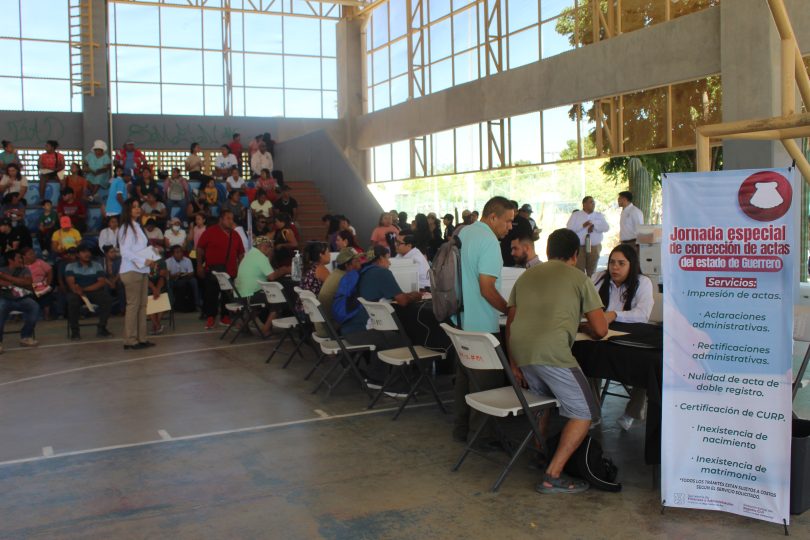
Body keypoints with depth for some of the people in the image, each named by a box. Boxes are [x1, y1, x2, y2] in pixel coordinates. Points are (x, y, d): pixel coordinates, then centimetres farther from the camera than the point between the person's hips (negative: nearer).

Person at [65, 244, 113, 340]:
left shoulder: (97, 266, 12)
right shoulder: (70, 266, 7)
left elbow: (102, 282, -2)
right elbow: (71, 283, -9)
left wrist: (84, 289, -15)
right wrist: (80, 292, -31)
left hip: (94, 292, 2)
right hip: (77, 293, -2)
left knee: (107, 298, -27)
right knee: (73, 300, -35)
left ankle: (101, 328, -15)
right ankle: (74, 330, -21)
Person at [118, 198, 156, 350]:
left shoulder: (137, 226, 16)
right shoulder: (126, 228, -9)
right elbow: (125, 251, -17)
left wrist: (151, 259, 4)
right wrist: (144, 261, -18)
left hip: (142, 270, 8)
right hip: (131, 271, -8)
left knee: (142, 305, 8)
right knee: (133, 305, -6)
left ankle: (141, 338, 12)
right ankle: (130, 341, -2)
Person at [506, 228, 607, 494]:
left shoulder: (526, 276, 25)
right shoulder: (578, 277, 11)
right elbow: (600, 330, 8)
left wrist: (513, 363, 27)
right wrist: (586, 327, 30)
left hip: (519, 349, 7)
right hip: (551, 350, -6)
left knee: (543, 399, 32)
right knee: (585, 413, 6)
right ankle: (552, 476, 2)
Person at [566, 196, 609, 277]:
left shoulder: (599, 215, 10)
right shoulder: (575, 215, 4)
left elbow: (606, 227, -2)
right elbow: (569, 228, -8)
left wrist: (594, 226, -17)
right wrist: (583, 225, -20)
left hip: (594, 247, 2)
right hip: (579, 247, -2)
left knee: (592, 272, 11)